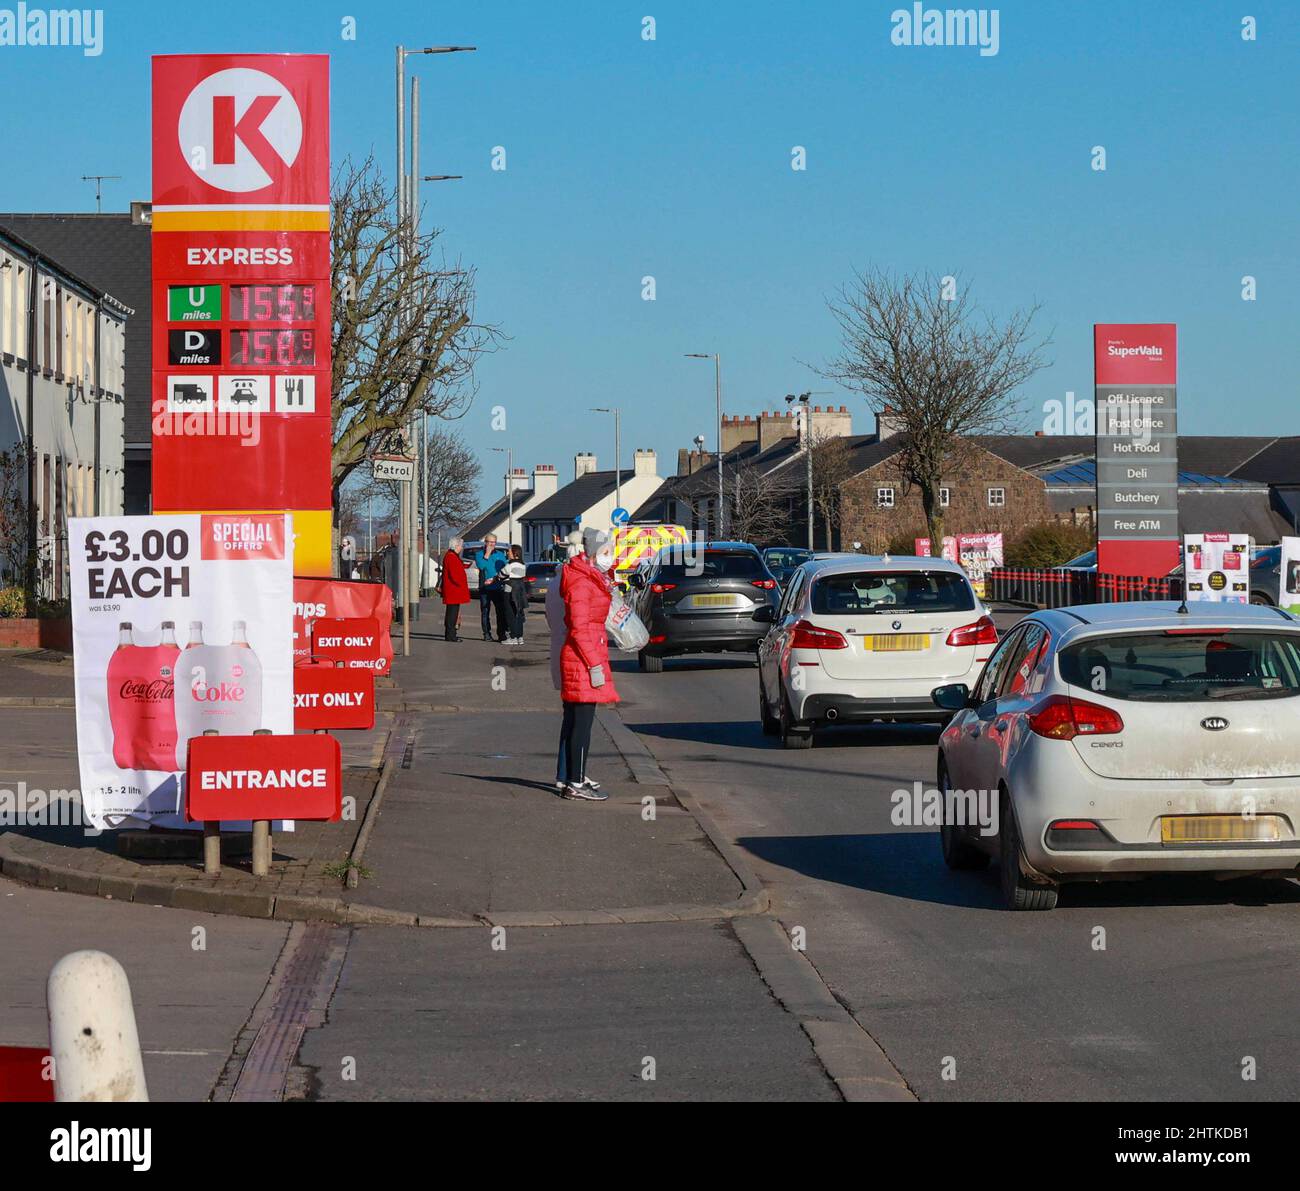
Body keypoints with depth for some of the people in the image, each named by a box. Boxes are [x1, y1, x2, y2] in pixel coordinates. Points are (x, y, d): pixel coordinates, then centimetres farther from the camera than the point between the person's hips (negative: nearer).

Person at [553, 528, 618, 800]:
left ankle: (567, 778, 22)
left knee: (574, 721, 15)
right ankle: (575, 784, -6)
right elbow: (579, 628, -19)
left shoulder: (593, 580, 16)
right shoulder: (581, 583, -15)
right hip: (583, 658, -10)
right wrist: (595, 665, -21)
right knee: (582, 722, -8)